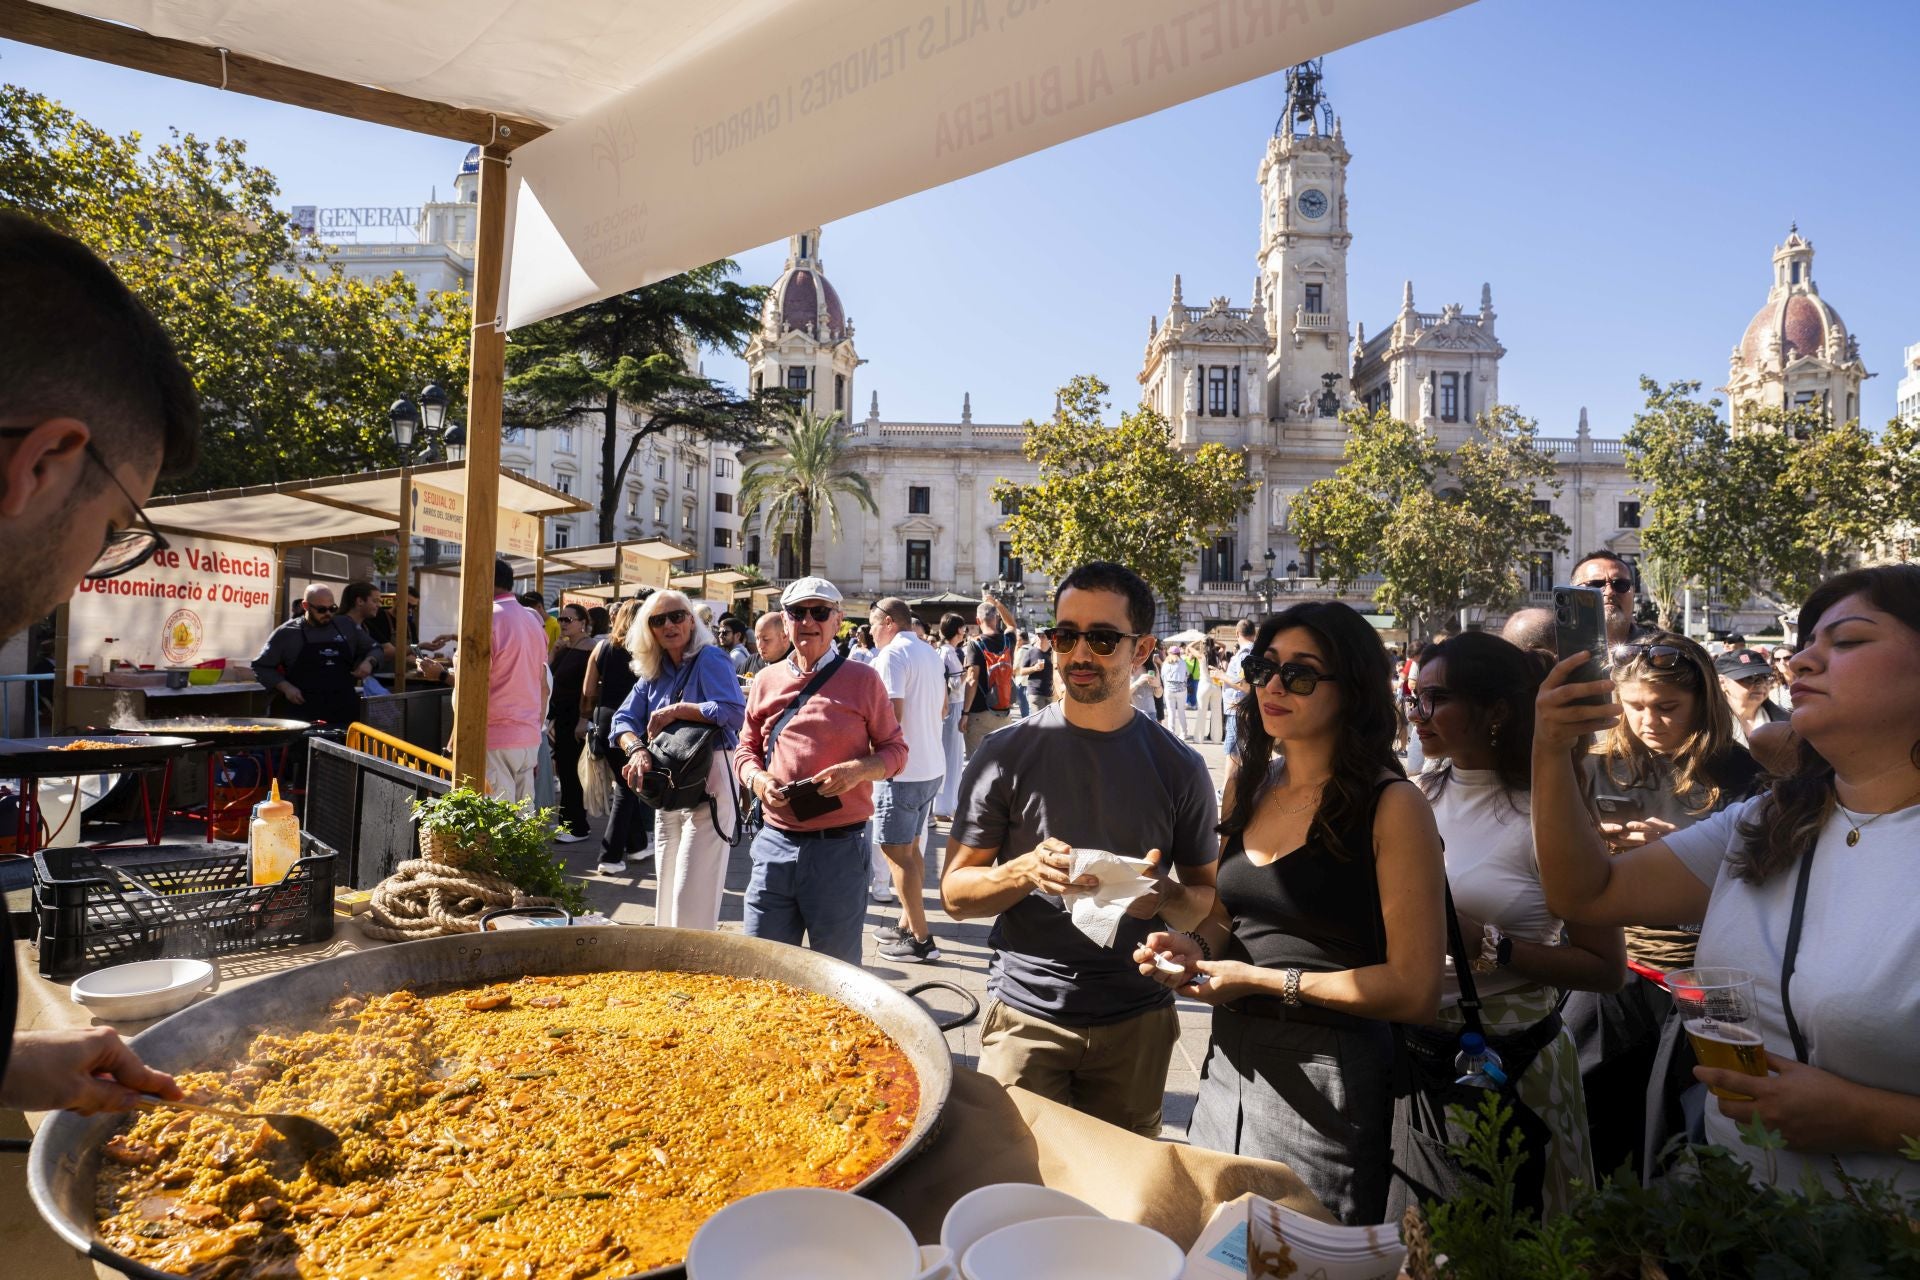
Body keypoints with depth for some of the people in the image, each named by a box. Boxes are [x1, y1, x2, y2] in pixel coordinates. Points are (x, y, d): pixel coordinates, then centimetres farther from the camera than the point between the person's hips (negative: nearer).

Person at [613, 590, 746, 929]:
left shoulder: (709, 658, -9)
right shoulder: (653, 672, 13)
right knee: (667, 893, 16)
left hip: (708, 785, -8)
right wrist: (636, 749, -18)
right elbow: (624, 719, 4)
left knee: (692, 901, -8)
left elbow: (734, 710, -24)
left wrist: (676, 710, -18)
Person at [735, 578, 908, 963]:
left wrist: (859, 769, -17)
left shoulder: (862, 679, -1)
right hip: (775, 843, 3)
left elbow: (895, 749, 3)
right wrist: (757, 779, -6)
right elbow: (746, 749, 16)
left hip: (839, 847, -3)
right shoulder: (766, 680, 9)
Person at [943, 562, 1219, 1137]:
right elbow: (954, 892, -2)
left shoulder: (1180, 767, -1)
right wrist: (1025, 872, -21)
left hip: (1138, 1022, 2)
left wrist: (1164, 895, -16)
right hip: (1025, 1017, -1)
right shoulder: (1005, 755, -5)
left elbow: (1209, 898, 6)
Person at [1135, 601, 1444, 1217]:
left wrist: (1266, 981, -17)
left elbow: (1415, 990, -16)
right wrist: (1195, 947, -2)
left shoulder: (1392, 807, -13)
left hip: (1325, 1075, -6)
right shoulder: (1249, 783, 6)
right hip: (1230, 1056, 6)